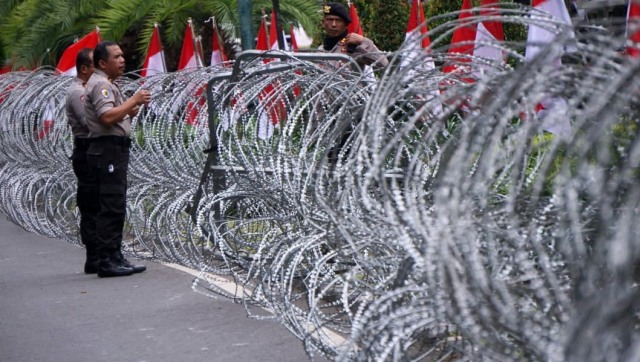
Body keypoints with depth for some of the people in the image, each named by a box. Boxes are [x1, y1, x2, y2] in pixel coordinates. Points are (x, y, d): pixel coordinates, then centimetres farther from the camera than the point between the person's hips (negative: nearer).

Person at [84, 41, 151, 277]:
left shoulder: (107, 84, 23)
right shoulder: (100, 84, -10)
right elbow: (107, 117, -24)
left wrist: (133, 109, 6)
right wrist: (134, 100, -16)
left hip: (115, 150, 11)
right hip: (108, 149, -11)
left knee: (115, 208, 11)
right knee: (111, 207, -12)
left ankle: (115, 258, 16)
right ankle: (107, 261, -11)